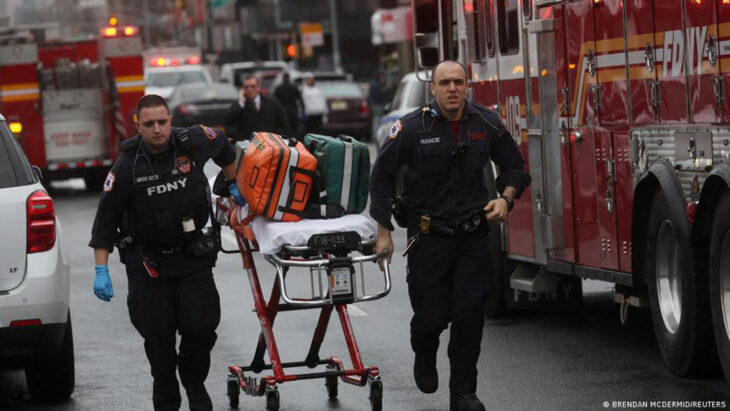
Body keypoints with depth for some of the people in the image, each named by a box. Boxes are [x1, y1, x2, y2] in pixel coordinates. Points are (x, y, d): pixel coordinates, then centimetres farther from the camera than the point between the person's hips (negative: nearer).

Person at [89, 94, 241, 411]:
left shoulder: (193, 143, -7)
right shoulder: (128, 165, -11)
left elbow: (223, 146, 19)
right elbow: (106, 219, -7)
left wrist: (233, 185, 27)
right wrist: (101, 270, -12)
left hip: (192, 254, 2)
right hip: (147, 261, -1)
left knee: (202, 326, -6)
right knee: (158, 336, -1)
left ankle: (194, 382, 22)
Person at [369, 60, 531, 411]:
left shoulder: (486, 123, -3)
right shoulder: (412, 128, -11)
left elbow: (513, 165, 11)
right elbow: (382, 176, -4)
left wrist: (505, 198, -8)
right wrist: (383, 233, -5)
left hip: (472, 237, 2)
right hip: (428, 235, -2)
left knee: (469, 312, -5)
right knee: (431, 314, 2)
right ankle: (424, 356, 37)